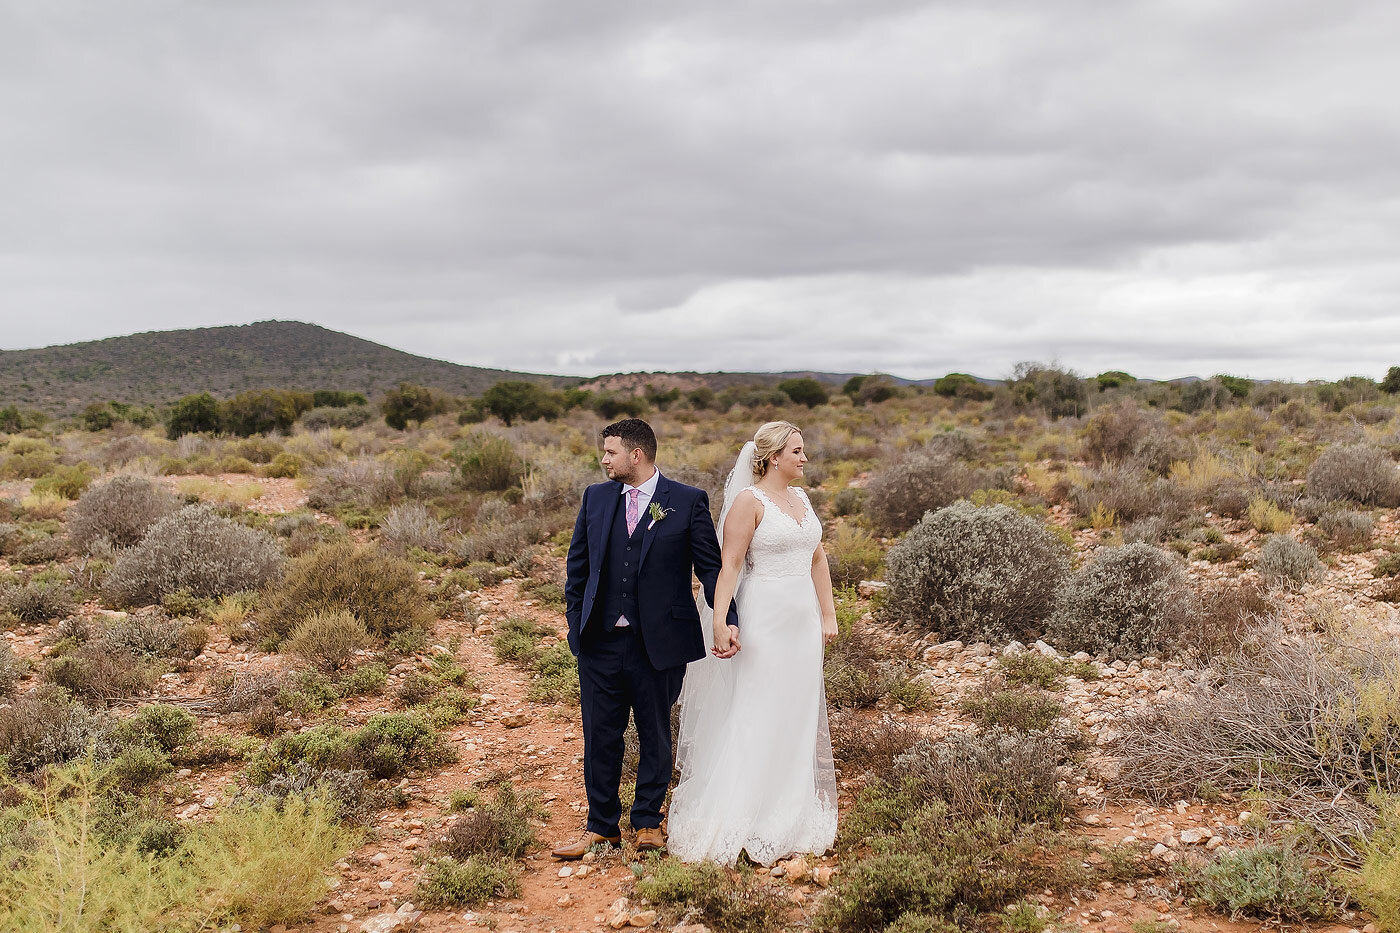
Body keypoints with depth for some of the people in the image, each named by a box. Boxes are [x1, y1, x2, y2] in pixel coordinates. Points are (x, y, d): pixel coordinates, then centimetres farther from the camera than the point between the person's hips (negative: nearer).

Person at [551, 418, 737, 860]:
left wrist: (727, 620, -14)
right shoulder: (596, 497, 7)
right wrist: (576, 625, 8)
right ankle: (602, 826, 24)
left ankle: (648, 822, 29)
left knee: (655, 736, 11)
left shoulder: (688, 502, -4)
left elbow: (711, 568, -3)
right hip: (600, 643, 3)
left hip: (658, 642, -3)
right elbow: (577, 566, 13)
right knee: (600, 737, 9)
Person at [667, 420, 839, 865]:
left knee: (798, 718, 12)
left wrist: (828, 614, 11)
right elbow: (729, 566, -15)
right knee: (757, 716, -5)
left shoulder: (801, 498, 13)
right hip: (765, 618, -7)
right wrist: (720, 622, -23)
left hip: (803, 620, 7)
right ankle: (741, 822, 4)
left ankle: (790, 817, 24)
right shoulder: (750, 501, -10)